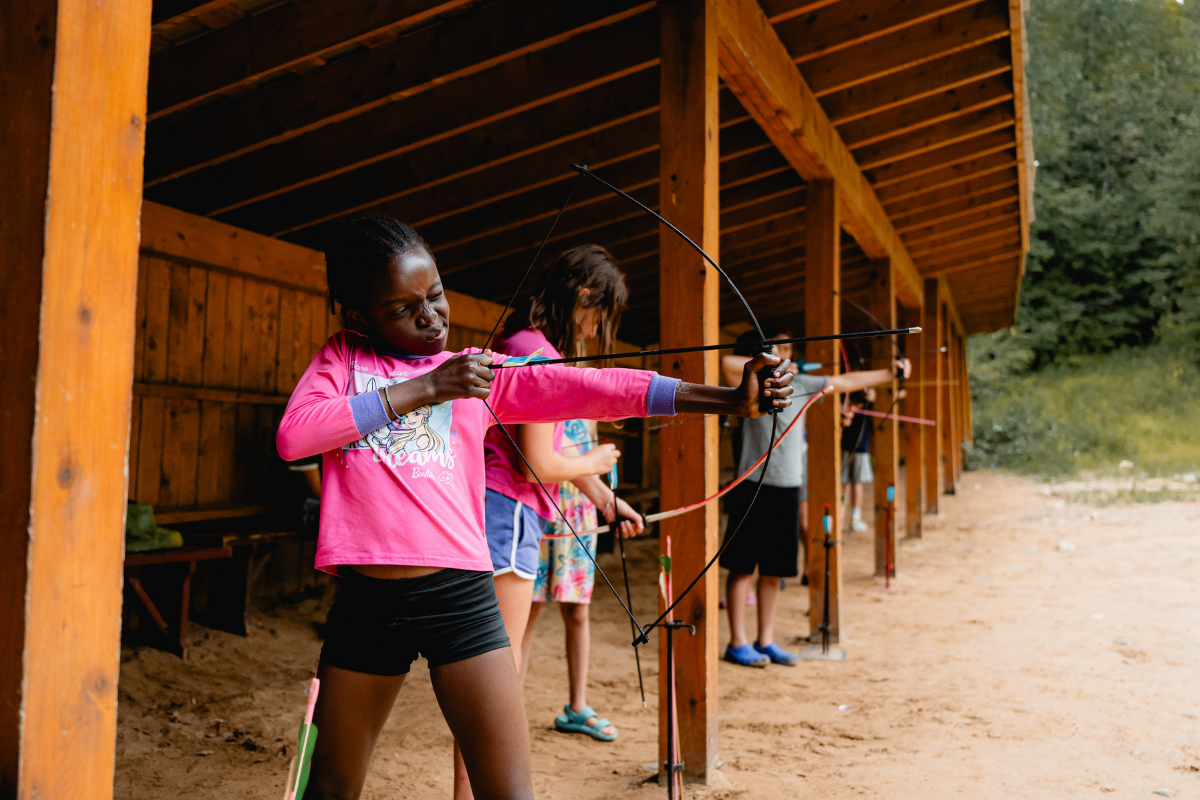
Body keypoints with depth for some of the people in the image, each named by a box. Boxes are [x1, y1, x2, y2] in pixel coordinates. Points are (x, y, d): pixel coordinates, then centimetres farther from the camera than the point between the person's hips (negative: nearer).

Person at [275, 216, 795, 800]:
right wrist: (423, 388, -11)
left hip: (461, 597, -1)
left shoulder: (483, 374, 7)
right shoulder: (341, 358, 9)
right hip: (365, 599, 1)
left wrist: (730, 399, -16)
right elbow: (292, 436, -8)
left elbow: (591, 389, -5)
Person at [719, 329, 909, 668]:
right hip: (754, 487, -5)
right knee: (743, 566, 1)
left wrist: (888, 373, 16)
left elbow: (846, 382, 17)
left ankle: (765, 641, 20)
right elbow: (727, 362, -26)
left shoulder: (801, 384, 11)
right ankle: (738, 643, 9)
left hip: (789, 487, 6)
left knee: (774, 569, 10)